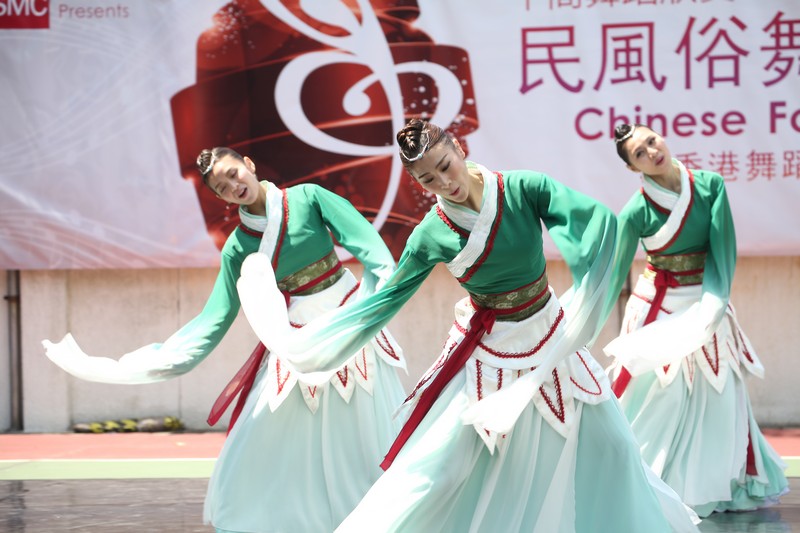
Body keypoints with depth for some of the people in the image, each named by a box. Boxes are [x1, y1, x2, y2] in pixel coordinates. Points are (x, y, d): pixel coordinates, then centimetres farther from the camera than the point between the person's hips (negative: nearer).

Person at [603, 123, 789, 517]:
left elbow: (723, 248, -12)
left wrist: (712, 303, -24)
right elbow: (614, 273, -7)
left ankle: (725, 485, 20)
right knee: (659, 398, -6)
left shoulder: (709, 185, -6)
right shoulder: (637, 211, -13)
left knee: (720, 398, 8)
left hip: (708, 303, 3)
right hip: (658, 307, -3)